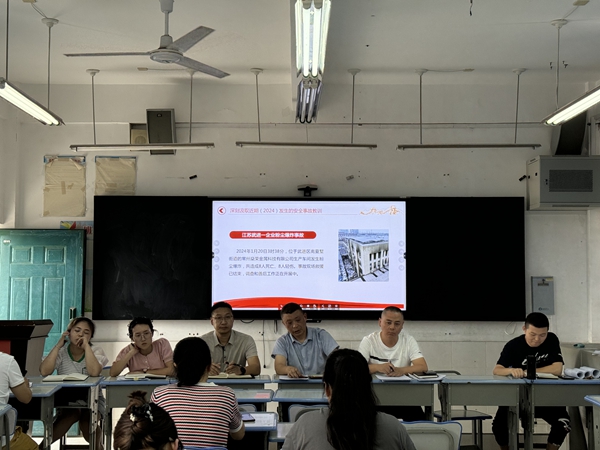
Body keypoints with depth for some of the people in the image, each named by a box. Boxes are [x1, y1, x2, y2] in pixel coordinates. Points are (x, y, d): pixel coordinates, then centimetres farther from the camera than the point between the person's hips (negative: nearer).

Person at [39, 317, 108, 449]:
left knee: (86, 417, -30)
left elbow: (94, 372, -24)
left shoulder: (96, 351, -3)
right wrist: (58, 345, -14)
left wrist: (86, 346, -20)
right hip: (66, 400, 1)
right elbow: (44, 372, -18)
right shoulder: (61, 352, 1)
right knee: (73, 413, -31)